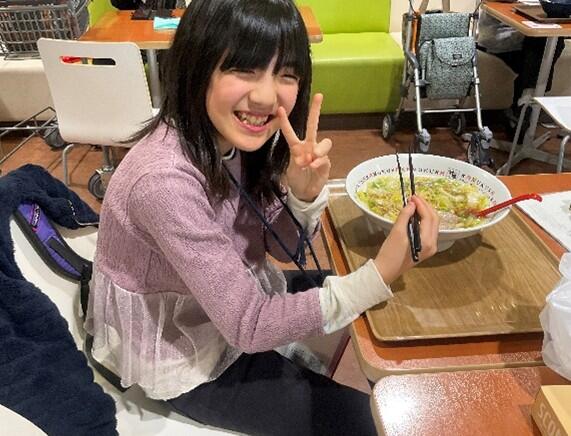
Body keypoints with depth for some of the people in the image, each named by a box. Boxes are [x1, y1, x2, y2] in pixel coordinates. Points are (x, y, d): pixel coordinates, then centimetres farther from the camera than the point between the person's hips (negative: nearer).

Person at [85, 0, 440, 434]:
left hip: (229, 304, 7)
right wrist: (381, 274, -35)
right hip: (182, 358, -6)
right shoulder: (165, 180, -35)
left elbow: (285, 248, -4)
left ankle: (312, 374, 41)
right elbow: (249, 329, -29)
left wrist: (305, 193, -26)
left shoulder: (232, 137, -12)